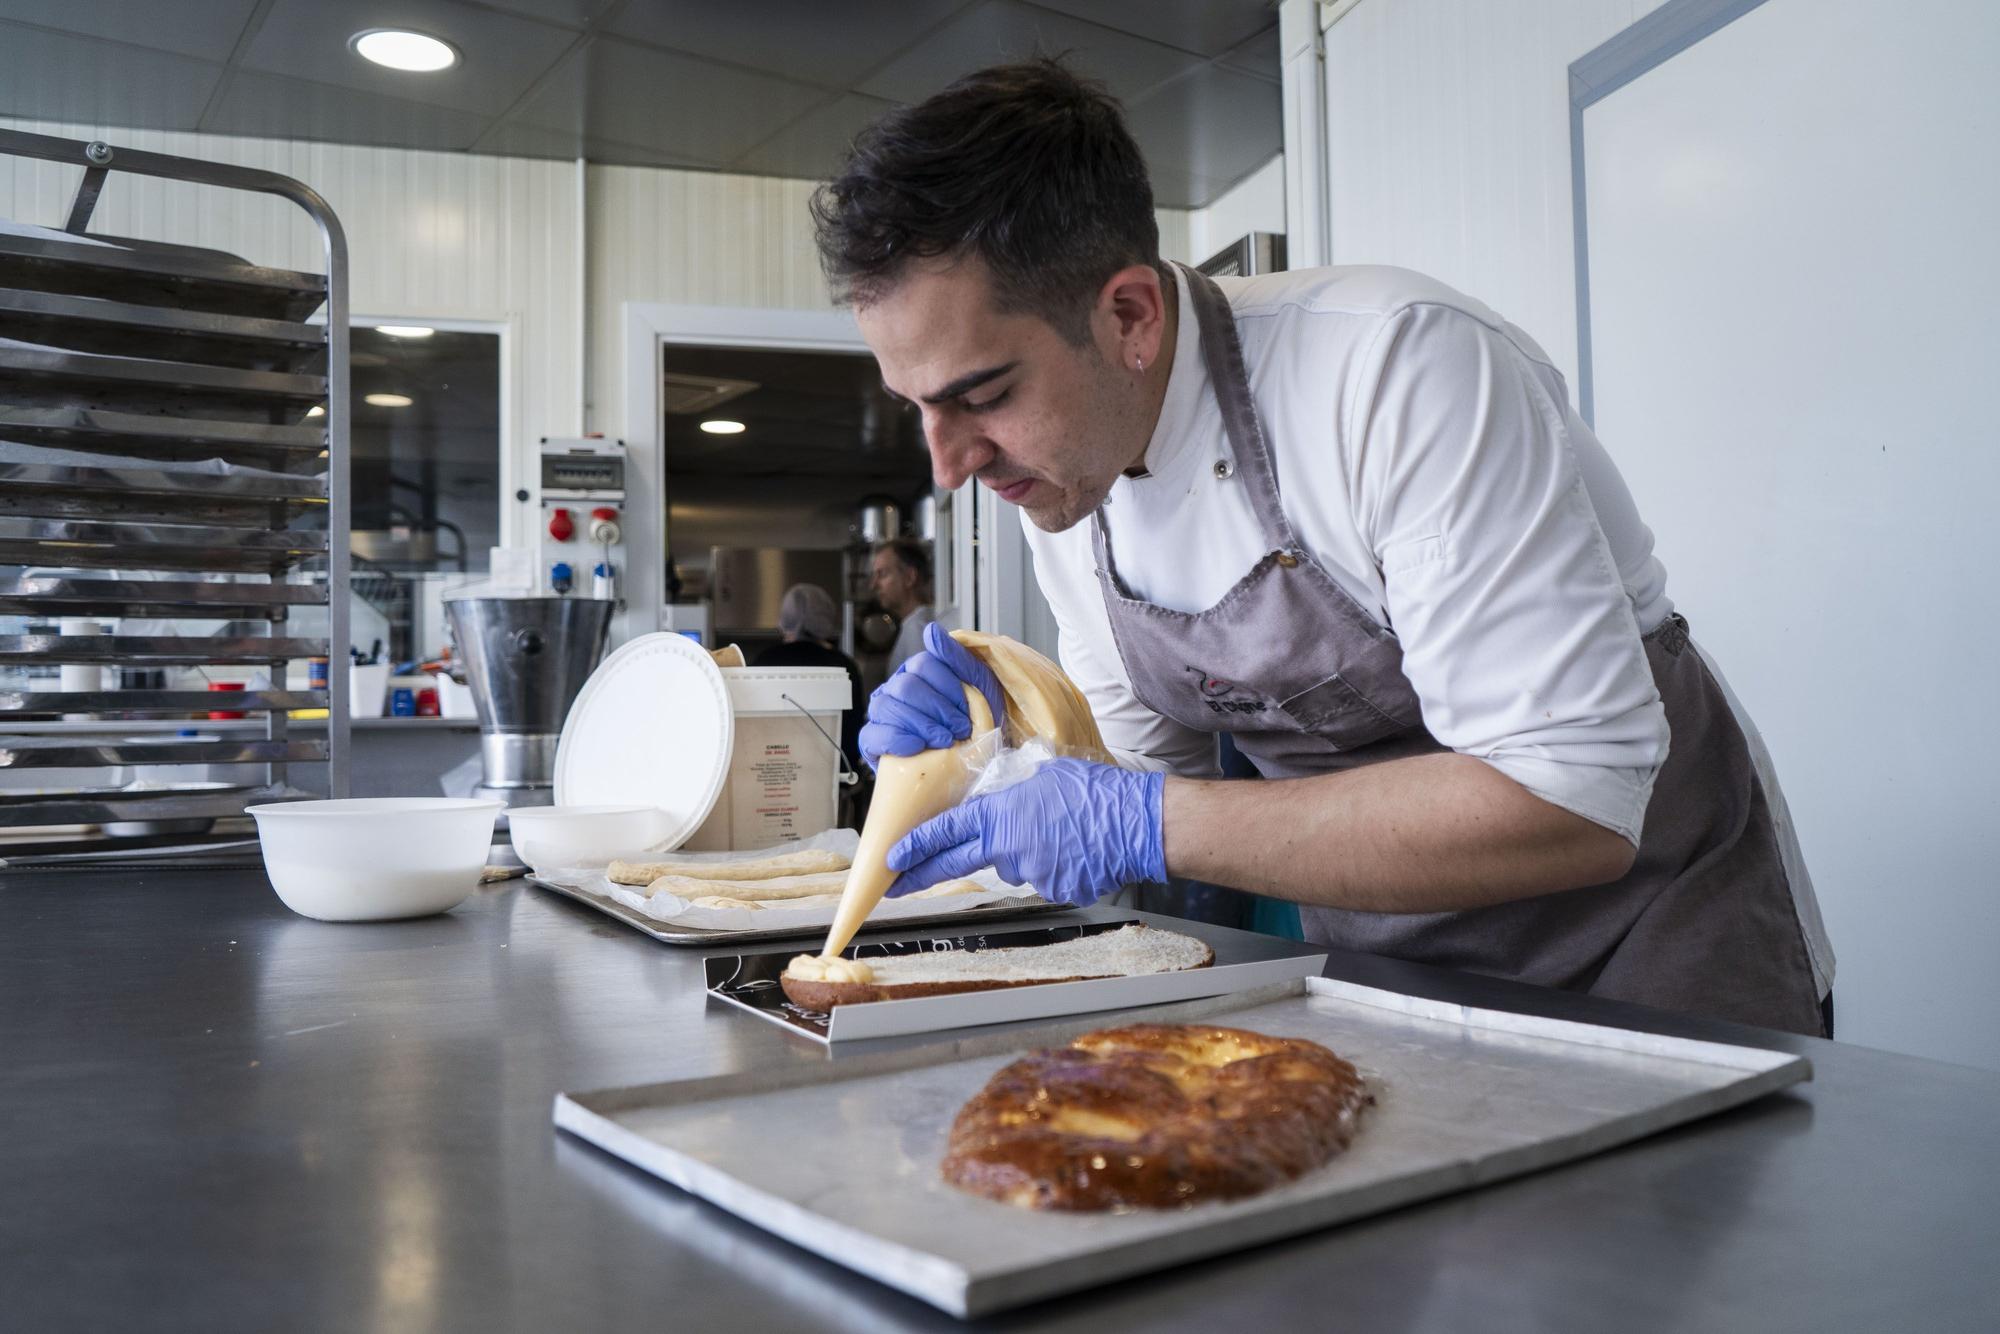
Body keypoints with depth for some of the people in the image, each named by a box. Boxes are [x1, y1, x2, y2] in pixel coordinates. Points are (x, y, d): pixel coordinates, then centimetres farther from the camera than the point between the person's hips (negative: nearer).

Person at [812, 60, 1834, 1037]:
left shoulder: (1402, 370, -28)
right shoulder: (1058, 474, -6)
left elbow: (1572, 801, -33)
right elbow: (1156, 771, 5)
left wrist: (1147, 822, -32)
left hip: (1643, 930, -4)